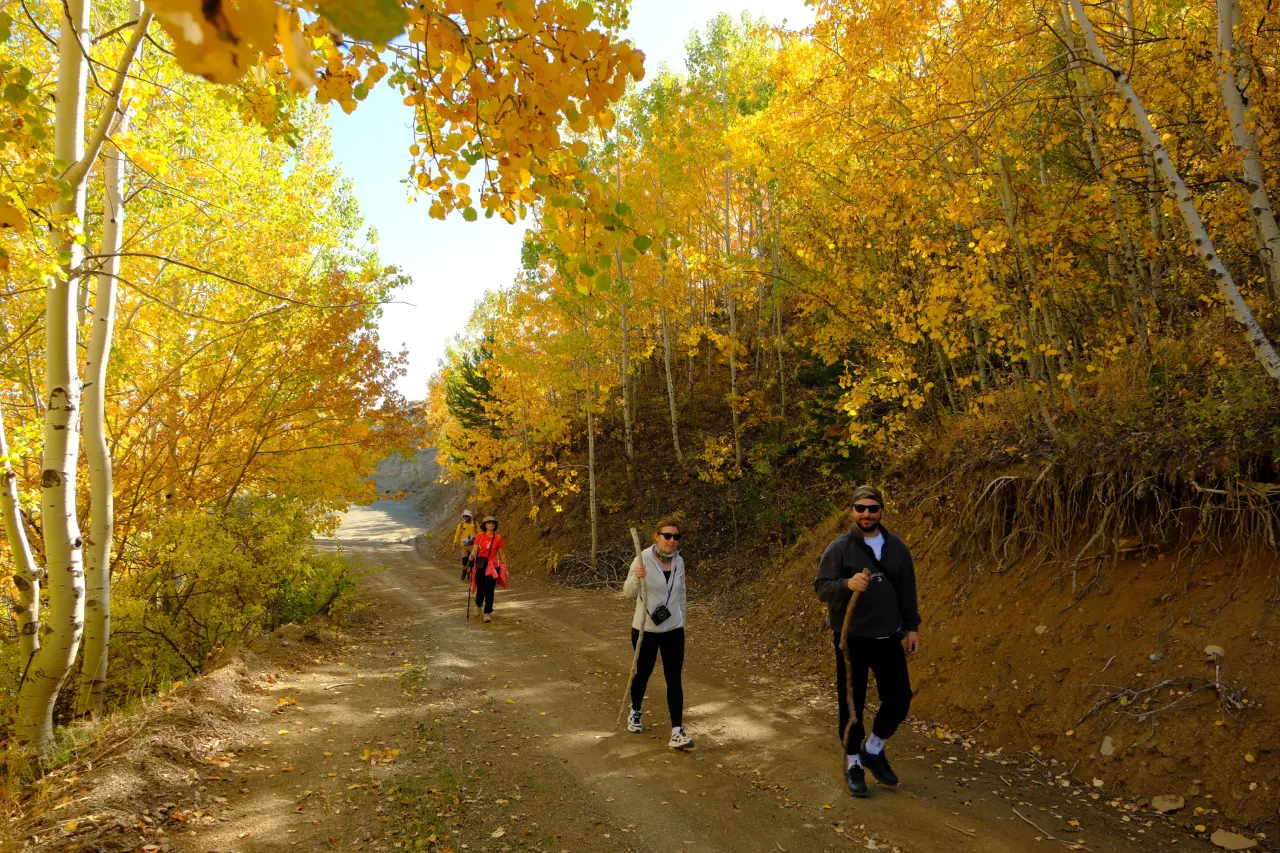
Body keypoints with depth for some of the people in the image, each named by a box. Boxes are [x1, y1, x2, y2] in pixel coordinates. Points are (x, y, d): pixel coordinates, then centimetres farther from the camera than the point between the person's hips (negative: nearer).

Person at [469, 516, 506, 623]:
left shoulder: (498, 538, 1)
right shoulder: (480, 536, -3)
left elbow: (501, 554, 7)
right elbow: (474, 549, -7)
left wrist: (505, 568, 6)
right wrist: (472, 556, -30)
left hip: (493, 566, 1)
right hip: (481, 566, -1)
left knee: (489, 590, -3)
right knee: (480, 589, 4)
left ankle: (487, 613, 6)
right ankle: (478, 605, 37)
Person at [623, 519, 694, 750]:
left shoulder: (678, 562, 0)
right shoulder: (643, 559, -14)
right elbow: (628, 592, -13)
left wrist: (682, 622, 17)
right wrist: (636, 578, -34)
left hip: (673, 629, 3)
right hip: (645, 629, -3)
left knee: (674, 679, -3)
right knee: (643, 673, 15)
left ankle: (677, 733, -1)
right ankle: (635, 713, 43)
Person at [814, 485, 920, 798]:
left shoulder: (896, 547, 5)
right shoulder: (839, 548, -8)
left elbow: (907, 591, 12)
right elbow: (821, 587, -13)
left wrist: (912, 627, 9)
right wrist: (847, 584, -32)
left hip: (888, 638, 4)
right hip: (852, 639, -4)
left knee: (899, 699, 5)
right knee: (852, 704, 5)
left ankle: (873, 750, 29)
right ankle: (853, 764, 24)